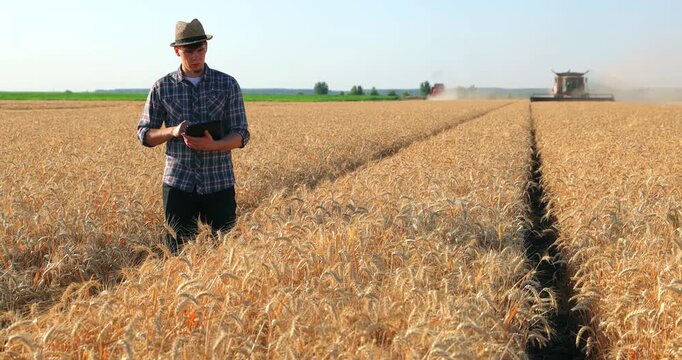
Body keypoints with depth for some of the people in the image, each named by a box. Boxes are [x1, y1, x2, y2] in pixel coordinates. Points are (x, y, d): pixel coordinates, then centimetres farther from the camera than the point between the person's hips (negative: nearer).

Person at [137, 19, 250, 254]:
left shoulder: (228, 84, 3)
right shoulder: (162, 87, 5)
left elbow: (241, 135, -1)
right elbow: (144, 134, 8)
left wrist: (213, 145, -22)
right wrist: (172, 131, -13)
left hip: (219, 183, 0)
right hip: (178, 183, 0)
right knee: (179, 250, 5)